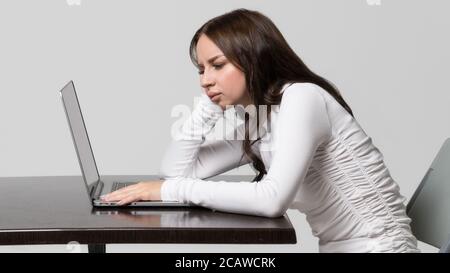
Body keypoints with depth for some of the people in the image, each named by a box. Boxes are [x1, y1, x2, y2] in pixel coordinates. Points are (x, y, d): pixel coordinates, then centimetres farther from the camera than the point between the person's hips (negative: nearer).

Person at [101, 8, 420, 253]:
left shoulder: (302, 97, -17)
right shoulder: (254, 128, 9)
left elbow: (273, 199, -29)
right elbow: (176, 169, 6)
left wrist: (173, 190, -23)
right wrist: (211, 102, 0)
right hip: (337, 247, 8)